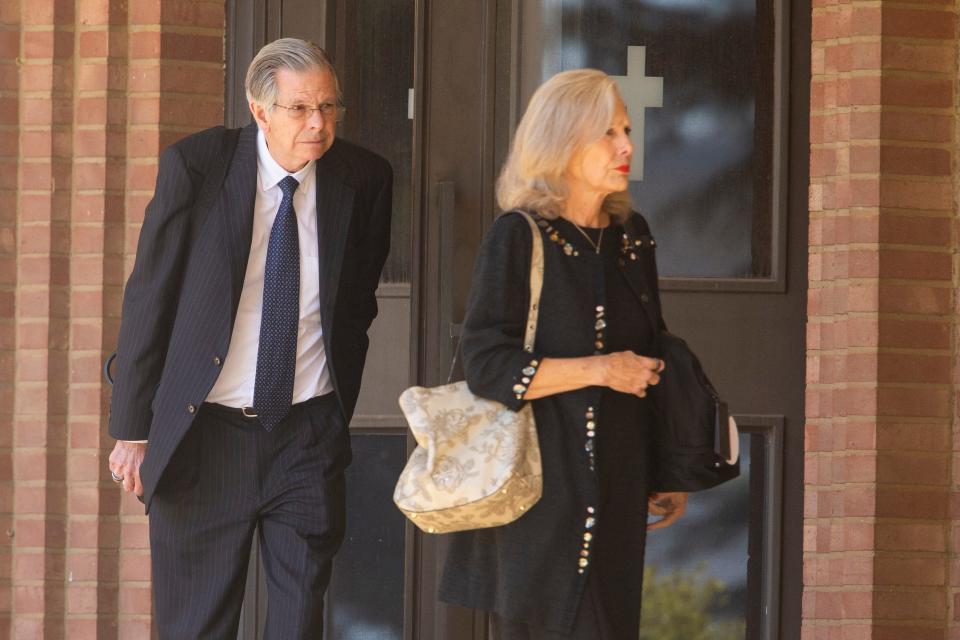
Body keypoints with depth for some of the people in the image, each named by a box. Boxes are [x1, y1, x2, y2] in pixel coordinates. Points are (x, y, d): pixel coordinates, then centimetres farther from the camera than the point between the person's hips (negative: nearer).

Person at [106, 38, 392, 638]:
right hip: (203, 433, -1)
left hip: (308, 435, 2)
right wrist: (133, 430, -4)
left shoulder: (364, 179, -2)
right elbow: (148, 300, -4)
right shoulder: (195, 167, -8)